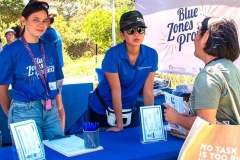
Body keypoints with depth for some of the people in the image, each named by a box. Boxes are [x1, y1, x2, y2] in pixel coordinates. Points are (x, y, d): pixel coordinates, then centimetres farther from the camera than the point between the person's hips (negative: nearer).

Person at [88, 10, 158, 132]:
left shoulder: (151, 55, -13)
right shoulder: (112, 55, -24)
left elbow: (148, 90, -8)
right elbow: (116, 91, -22)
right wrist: (119, 124, -18)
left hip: (129, 109, 4)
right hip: (102, 110, -3)